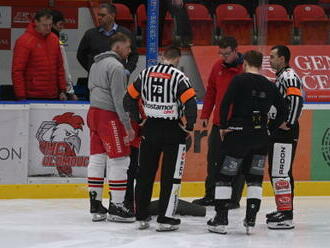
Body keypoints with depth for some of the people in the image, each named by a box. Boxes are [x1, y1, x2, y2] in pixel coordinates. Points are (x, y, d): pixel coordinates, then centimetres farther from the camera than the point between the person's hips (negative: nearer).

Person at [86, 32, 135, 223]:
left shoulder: (97, 64, 17)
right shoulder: (115, 66, -14)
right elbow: (119, 99, -18)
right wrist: (128, 126, -16)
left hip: (94, 112, 10)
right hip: (109, 116, -10)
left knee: (97, 158, 10)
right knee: (119, 160, -5)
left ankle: (96, 205, 12)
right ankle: (116, 207, -5)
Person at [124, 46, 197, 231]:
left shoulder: (146, 74, 5)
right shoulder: (178, 77, -11)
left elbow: (129, 98, 9)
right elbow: (190, 103, -19)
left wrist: (138, 120, 17)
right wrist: (189, 126, -6)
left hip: (150, 129, 5)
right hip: (172, 130, -4)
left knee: (145, 173, 13)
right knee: (171, 175, 2)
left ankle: (142, 216, 17)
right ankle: (165, 218, -1)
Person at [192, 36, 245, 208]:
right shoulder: (218, 67, 7)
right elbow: (211, 92, 15)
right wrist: (205, 115, 12)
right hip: (218, 123, 6)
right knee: (213, 159, 11)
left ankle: (234, 199, 9)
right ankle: (210, 196, 22)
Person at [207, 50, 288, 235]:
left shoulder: (240, 80, -5)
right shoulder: (270, 86, 9)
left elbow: (226, 103, -14)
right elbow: (282, 109, 11)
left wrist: (223, 126, -3)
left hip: (238, 135, -4)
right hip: (261, 139, 4)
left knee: (225, 176, 3)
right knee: (255, 178, 13)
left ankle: (221, 220, -2)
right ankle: (251, 220, 8)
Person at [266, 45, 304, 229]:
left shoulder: (289, 76, -13)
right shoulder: (280, 77, 21)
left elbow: (296, 99, -26)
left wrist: (289, 123, -25)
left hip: (285, 132, -11)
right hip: (277, 131, 11)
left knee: (281, 172, -13)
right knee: (275, 171, 17)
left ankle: (287, 216, -15)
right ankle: (283, 209, 27)